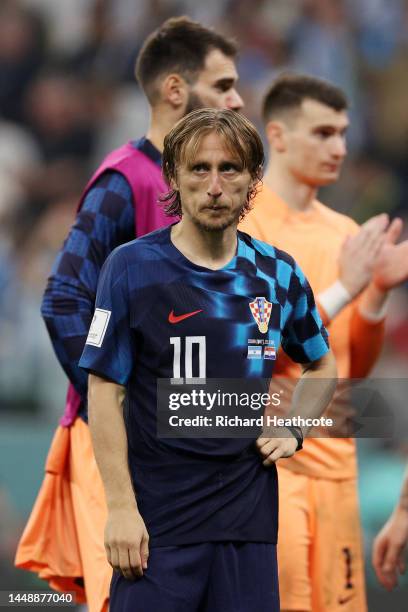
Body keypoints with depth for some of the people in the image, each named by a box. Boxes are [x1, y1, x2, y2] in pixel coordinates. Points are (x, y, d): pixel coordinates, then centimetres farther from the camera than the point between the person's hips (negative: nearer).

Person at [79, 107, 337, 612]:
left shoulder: (280, 274, 6)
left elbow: (321, 367, 24)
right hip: (158, 519, -4)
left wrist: (292, 431, 6)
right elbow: (104, 394, -7)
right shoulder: (132, 267, -5)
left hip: (249, 514, 4)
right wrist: (120, 508, -13)